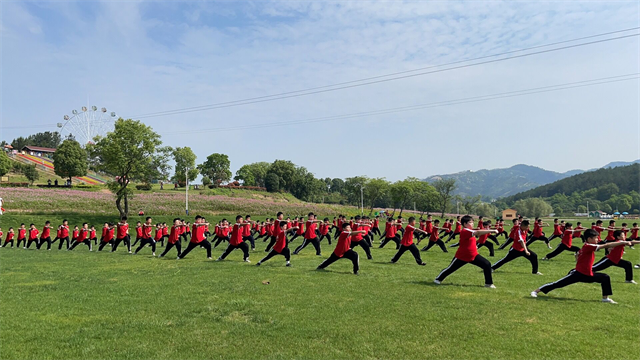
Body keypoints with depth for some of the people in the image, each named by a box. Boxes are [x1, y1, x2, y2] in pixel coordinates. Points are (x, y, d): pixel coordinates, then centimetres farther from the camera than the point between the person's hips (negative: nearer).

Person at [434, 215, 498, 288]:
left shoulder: (469, 230, 5)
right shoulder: (464, 231, -25)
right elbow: (478, 233, -39)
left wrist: (474, 246, 6)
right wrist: (492, 231, -43)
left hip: (473, 255, 8)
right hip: (462, 256, -8)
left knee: (487, 264, -5)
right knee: (451, 268, 8)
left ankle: (488, 283, 5)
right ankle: (438, 279, 29)